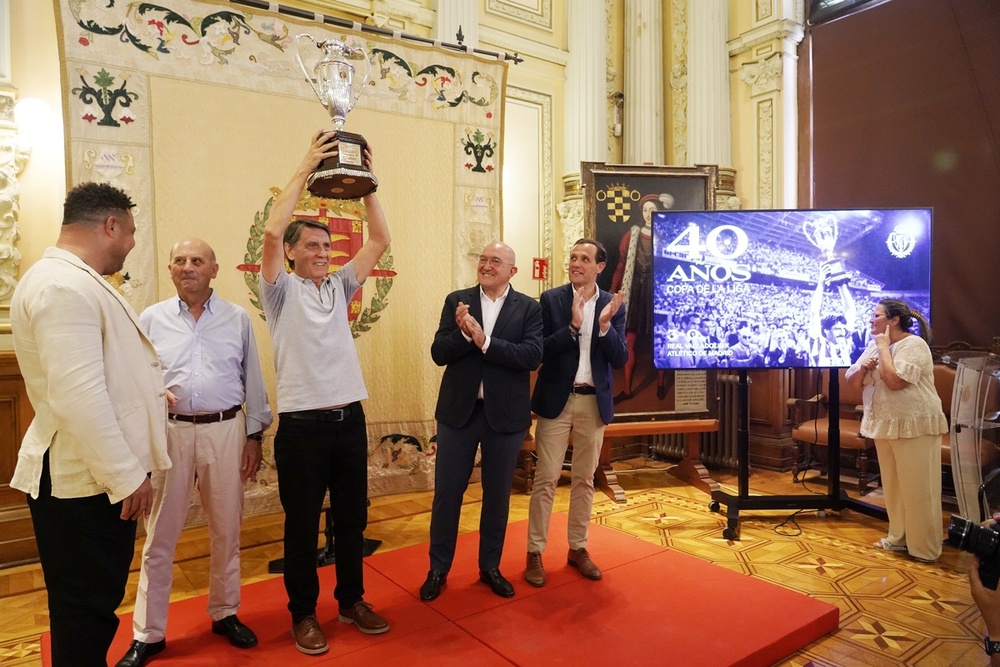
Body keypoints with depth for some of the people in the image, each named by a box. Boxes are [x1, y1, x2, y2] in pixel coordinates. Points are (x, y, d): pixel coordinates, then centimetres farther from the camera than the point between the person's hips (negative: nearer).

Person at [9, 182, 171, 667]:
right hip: (82, 482, -10)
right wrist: (128, 476, -23)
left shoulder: (75, 280, 15)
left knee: (96, 602, 21)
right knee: (86, 610, 5)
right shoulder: (64, 286, -20)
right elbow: (78, 396, -28)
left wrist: (150, 394, 32)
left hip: (100, 475, 10)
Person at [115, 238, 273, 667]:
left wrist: (254, 435, 4)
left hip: (225, 430, 1)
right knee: (160, 536, 8)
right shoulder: (151, 319, 3)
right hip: (171, 431, 0)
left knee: (226, 531, 12)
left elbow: (253, 381, 5)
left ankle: (225, 613, 31)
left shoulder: (237, 319, 3)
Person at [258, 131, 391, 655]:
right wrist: (306, 169, -17)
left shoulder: (339, 286, 11)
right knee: (302, 523, 8)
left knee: (352, 517, 15)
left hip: (349, 418, 5)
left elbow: (380, 240, 5)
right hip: (302, 424, -4)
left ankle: (351, 600, 32)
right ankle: (303, 613, 26)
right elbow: (271, 231, -18)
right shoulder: (282, 290, -1)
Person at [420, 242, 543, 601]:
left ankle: (490, 566, 33)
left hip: (505, 414, 0)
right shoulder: (457, 301, 1)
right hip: (458, 410, 1)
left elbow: (533, 356, -15)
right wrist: (464, 333, -23)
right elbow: (439, 353, -5)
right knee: (447, 492, 9)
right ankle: (438, 568, 27)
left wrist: (485, 341, -21)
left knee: (497, 494, 14)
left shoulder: (529, 308, -2)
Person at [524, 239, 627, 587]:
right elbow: (541, 351, -11)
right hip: (556, 400, -2)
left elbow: (620, 359, -4)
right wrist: (573, 325, -23)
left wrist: (605, 324, -19)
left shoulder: (613, 305, 2)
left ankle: (577, 548, 27)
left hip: (594, 402, 3)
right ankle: (534, 553, 13)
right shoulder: (551, 299, -4)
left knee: (585, 479, 13)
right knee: (546, 479, 2)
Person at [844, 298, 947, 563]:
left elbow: (894, 381, -27)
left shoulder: (913, 345, -15)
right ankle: (899, 537, 29)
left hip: (914, 426, -8)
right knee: (893, 486, 16)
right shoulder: (875, 346, 9)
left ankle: (925, 548, 12)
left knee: (916, 488, 0)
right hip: (885, 425, 8)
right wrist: (863, 369, -11)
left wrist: (884, 347, -18)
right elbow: (852, 381, 10)